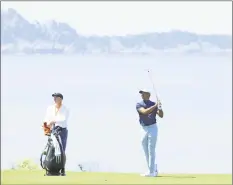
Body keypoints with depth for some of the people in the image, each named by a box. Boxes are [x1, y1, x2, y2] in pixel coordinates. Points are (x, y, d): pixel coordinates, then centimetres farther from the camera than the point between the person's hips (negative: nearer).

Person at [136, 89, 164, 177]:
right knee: (146, 151, 10)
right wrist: (155, 106, -27)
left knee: (151, 150, -9)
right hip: (144, 129, 4)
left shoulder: (154, 104, 0)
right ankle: (154, 170, 21)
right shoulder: (139, 105, 1)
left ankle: (151, 172, -11)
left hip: (152, 128, -4)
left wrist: (160, 107, -27)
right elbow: (145, 112, -19)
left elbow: (161, 115, -10)